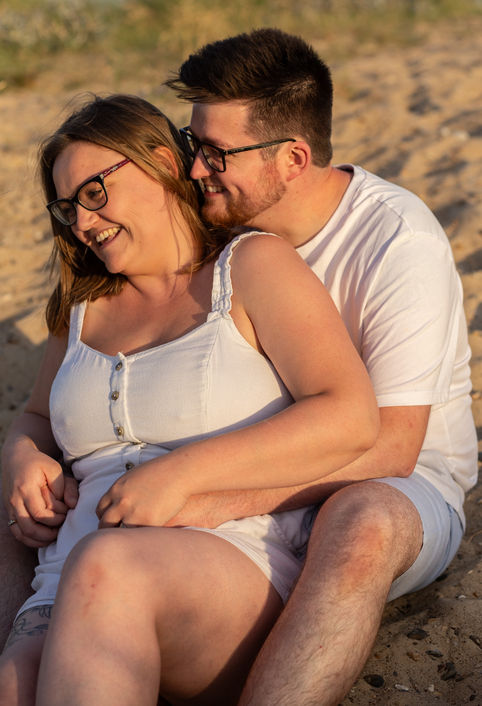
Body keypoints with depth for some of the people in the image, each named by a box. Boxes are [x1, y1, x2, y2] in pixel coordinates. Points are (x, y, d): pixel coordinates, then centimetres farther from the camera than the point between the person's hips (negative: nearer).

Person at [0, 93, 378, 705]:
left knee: (104, 568, -36)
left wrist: (180, 473, -15)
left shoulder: (251, 265, 5)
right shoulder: (83, 308, 22)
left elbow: (351, 419, -8)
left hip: (241, 568, -3)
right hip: (75, 599, 3)